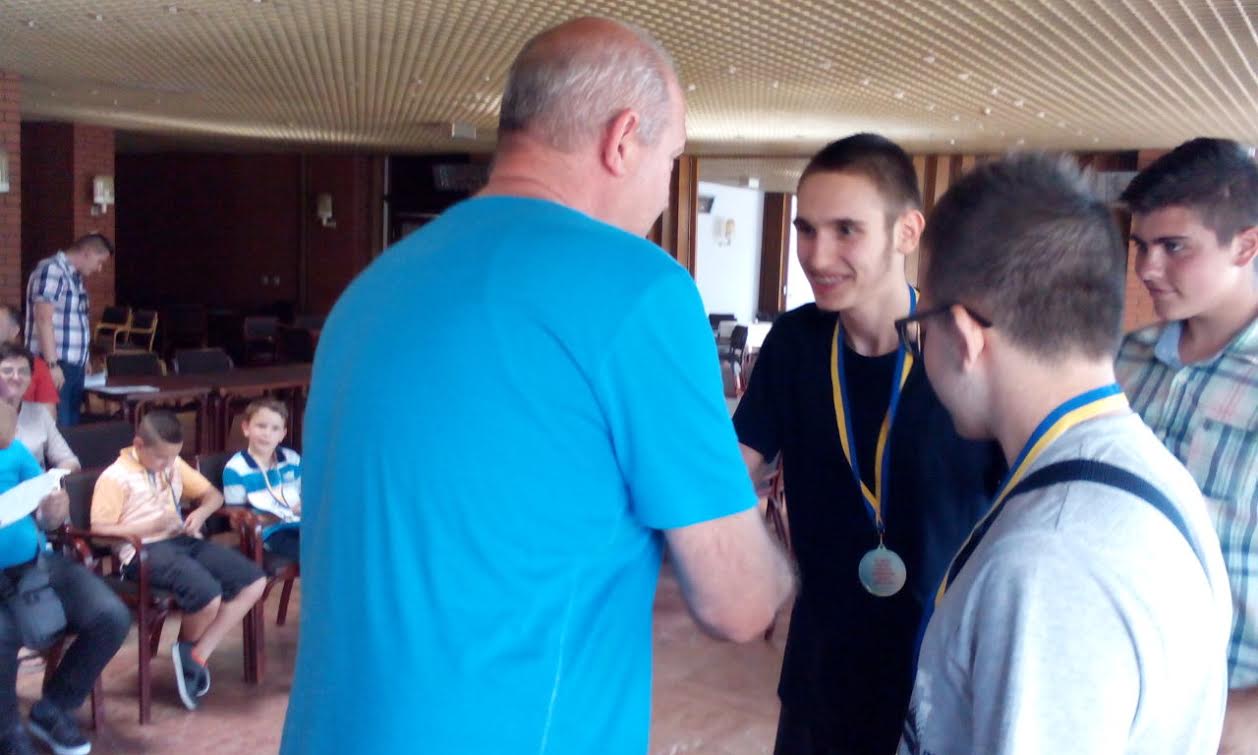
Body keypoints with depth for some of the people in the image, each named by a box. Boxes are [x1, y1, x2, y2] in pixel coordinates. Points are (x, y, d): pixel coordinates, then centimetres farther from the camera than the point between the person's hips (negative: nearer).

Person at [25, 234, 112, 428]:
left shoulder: (76, 277, 17)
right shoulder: (52, 270, -11)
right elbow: (44, 319, -19)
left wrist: (83, 360, 24)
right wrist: (52, 364, -22)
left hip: (73, 367, 9)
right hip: (55, 366, -9)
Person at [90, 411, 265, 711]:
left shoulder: (174, 465, 16)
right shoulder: (115, 478, -4)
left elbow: (213, 495, 23)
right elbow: (99, 529, -9)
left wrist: (200, 513, 0)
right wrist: (152, 526, -14)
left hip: (183, 540, 8)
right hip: (144, 550, -8)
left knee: (254, 581, -10)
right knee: (208, 595, -32)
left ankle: (196, 655, -7)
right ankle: (187, 649, 5)